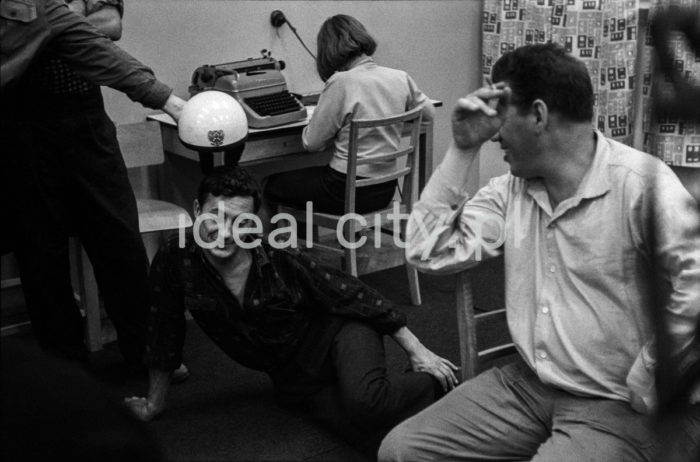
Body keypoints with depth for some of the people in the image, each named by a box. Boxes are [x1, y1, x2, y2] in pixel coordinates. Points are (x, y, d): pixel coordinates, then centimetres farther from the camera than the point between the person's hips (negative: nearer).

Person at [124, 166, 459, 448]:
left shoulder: (282, 262, -21)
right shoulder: (174, 261, -17)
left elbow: (352, 295, -11)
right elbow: (164, 335, -2)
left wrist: (416, 350, -7)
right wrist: (154, 403, 10)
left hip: (335, 335, -2)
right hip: (295, 382, 2)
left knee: (364, 402, -34)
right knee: (359, 426, -26)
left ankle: (435, 385, -3)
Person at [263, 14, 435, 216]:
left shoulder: (341, 83, -19)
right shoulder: (401, 78, -2)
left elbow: (311, 142, -12)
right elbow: (428, 113, 17)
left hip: (349, 192, -7)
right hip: (386, 190, 7)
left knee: (273, 186, 16)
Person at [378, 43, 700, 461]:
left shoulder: (640, 182, -19)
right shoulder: (511, 189, 4)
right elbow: (430, 253, -2)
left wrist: (644, 386, -18)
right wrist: (462, 150, -5)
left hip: (614, 407, -6)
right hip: (525, 384, 7)